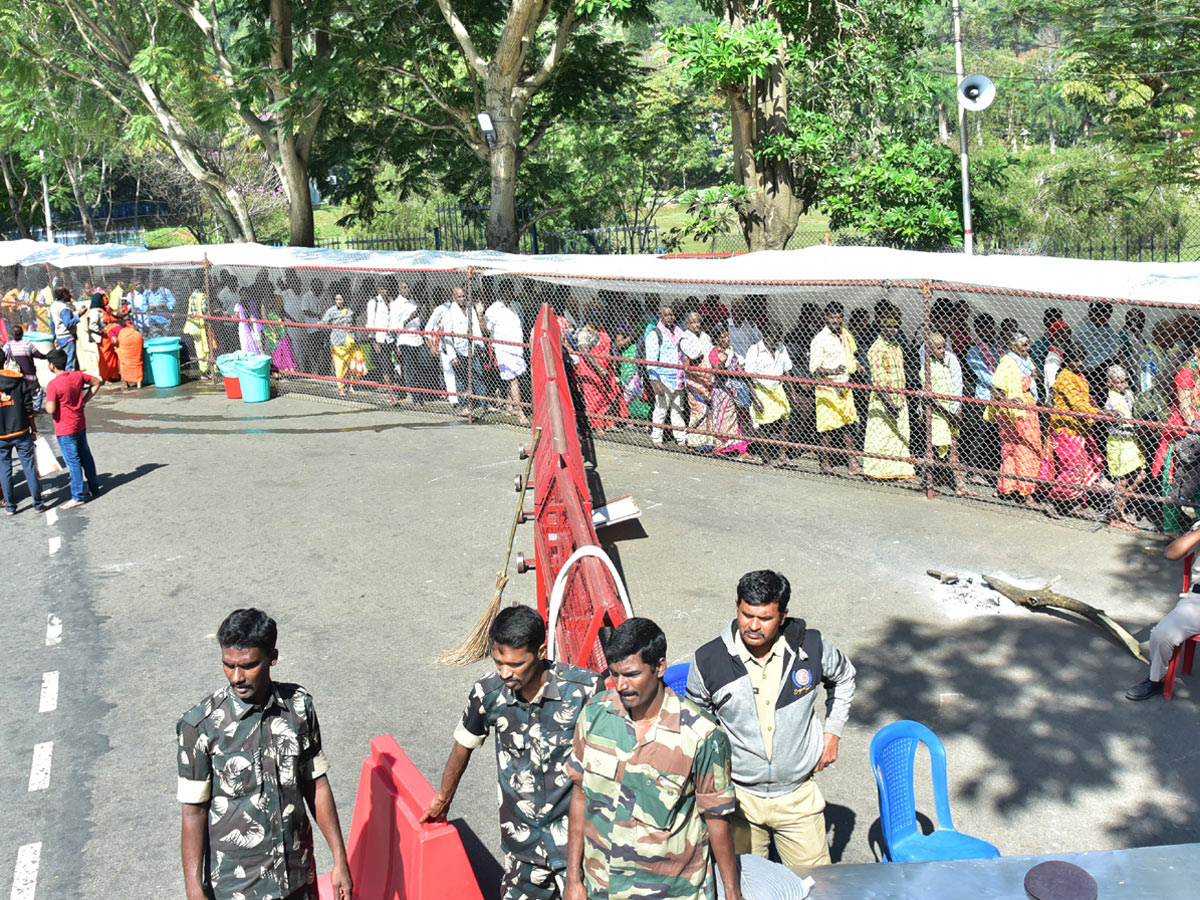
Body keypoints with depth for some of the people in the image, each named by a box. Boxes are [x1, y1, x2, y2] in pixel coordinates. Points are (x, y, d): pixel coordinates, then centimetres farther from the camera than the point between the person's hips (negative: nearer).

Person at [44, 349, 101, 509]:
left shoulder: (53, 385, -21)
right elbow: (96, 383, 13)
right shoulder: (78, 376, -2)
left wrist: (46, 404, -3)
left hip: (65, 430, -7)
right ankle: (94, 488, 29)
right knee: (85, 456, 18)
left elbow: (51, 410, -25)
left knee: (73, 462, 0)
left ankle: (78, 497, 7)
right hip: (80, 425, 7)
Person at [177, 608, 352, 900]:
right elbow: (193, 812, -12)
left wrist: (340, 860, 3)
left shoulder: (299, 706, -7)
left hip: (297, 874, 3)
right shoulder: (200, 723, -18)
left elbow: (317, 785, 1)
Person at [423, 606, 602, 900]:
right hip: (520, 840, 3)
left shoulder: (585, 689, -21)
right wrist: (443, 800, 23)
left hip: (576, 838, -3)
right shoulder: (488, 693, -11)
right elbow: (463, 747, 8)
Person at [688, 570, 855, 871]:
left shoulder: (810, 646, -11)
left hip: (798, 796, 1)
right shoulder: (708, 660, -14)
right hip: (738, 799, 0)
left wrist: (832, 732, 8)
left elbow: (843, 677, 13)